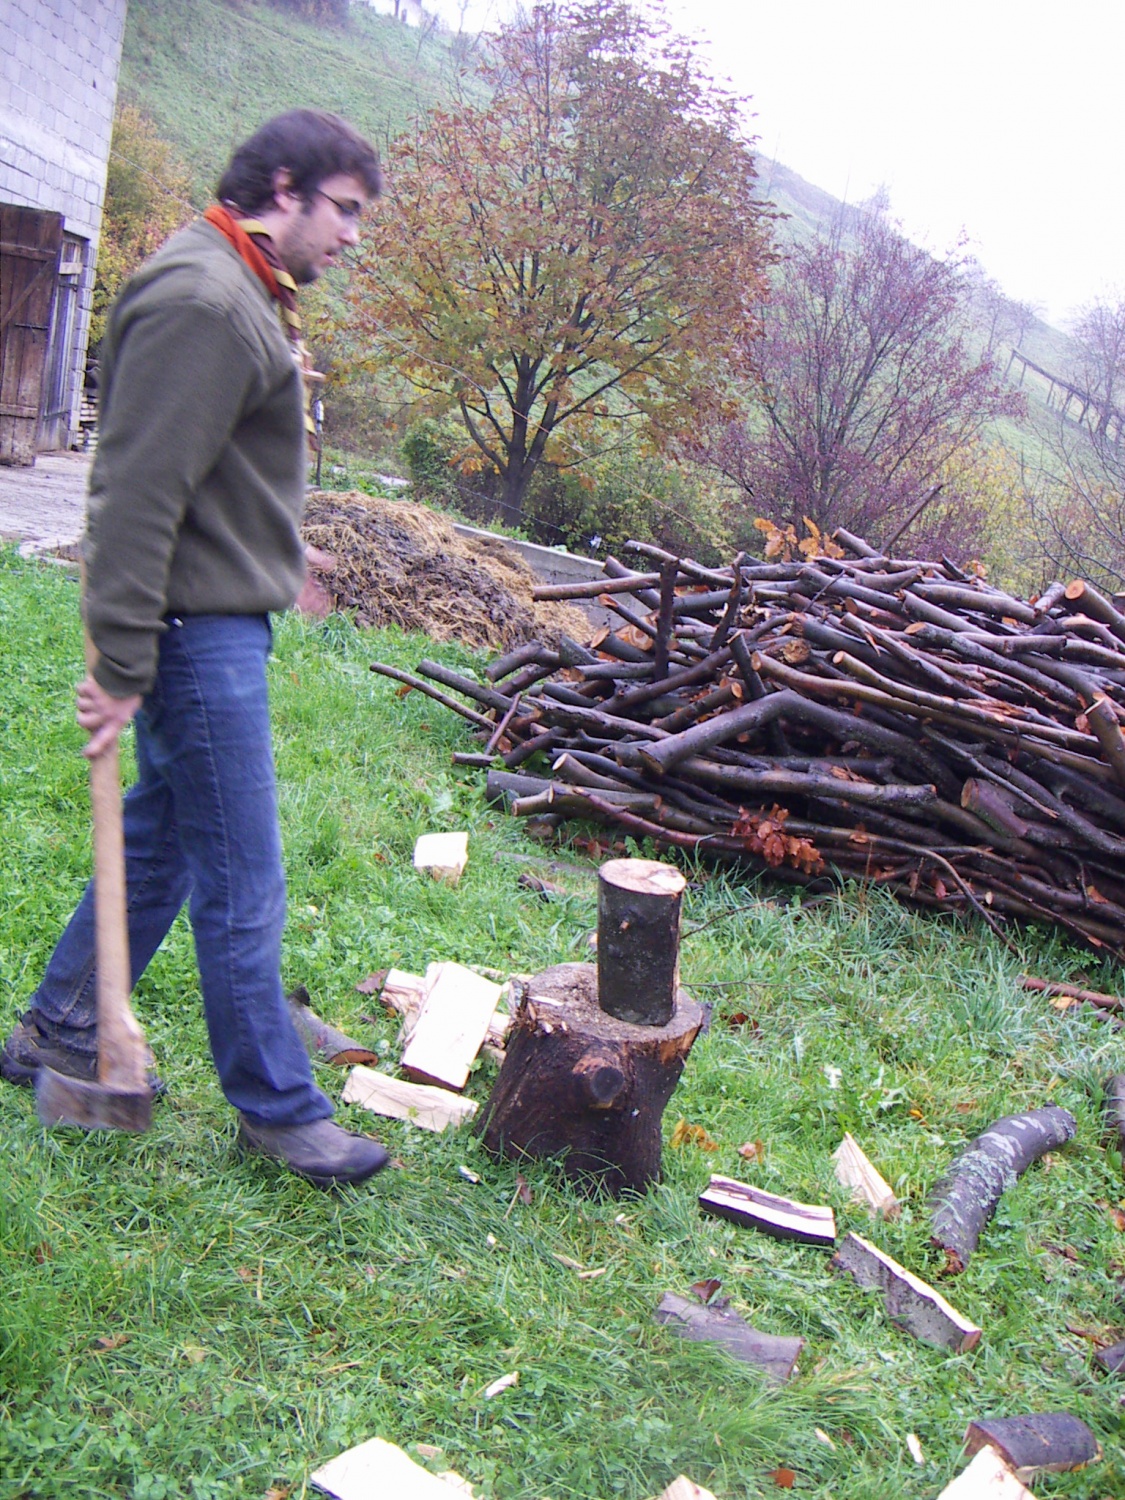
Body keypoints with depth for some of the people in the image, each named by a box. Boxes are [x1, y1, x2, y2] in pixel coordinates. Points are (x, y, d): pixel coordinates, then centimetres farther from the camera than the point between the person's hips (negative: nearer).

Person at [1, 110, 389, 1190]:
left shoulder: (243, 295, 16)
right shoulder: (201, 302, -18)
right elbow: (138, 493, -23)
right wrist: (120, 667, -23)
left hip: (222, 625, 11)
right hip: (198, 631, -11)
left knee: (161, 840, 19)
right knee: (241, 887, 0)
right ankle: (278, 1109, 14)